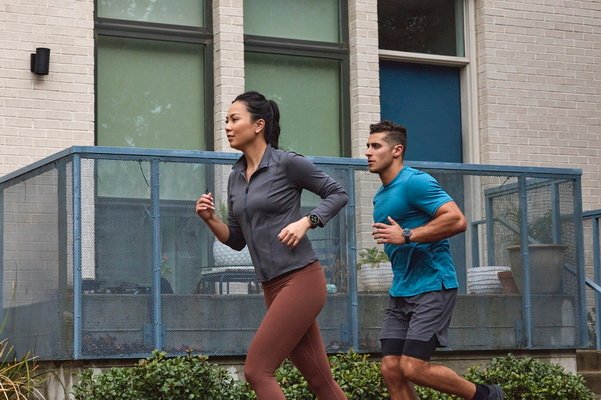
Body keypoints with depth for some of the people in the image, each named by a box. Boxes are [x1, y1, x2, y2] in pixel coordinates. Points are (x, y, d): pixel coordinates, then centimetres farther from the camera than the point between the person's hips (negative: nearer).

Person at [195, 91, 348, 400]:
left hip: (300, 280, -7)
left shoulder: (287, 163, -7)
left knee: (256, 370, -13)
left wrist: (305, 221, -13)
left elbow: (338, 194, 1)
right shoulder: (235, 178, 13)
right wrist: (210, 220, 0)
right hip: (272, 288, 7)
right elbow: (236, 240, 18)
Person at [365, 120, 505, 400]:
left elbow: (457, 220, -22)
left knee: (413, 368, -15)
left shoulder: (414, 182, -11)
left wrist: (406, 236, -21)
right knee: (391, 369, -1)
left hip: (433, 286, -9)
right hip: (400, 291, 9)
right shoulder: (380, 197, 17)